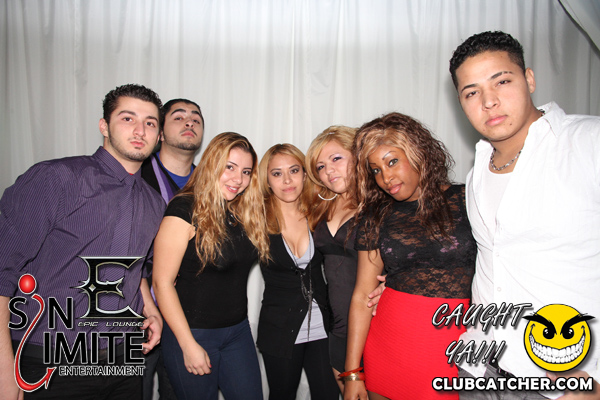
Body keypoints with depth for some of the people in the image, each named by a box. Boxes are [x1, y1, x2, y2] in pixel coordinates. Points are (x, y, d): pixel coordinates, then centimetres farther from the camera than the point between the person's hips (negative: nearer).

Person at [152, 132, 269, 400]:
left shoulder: (246, 212, 3)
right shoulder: (186, 211, -16)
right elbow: (162, 283, -17)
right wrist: (189, 345, -16)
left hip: (238, 330, 6)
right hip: (193, 334, -5)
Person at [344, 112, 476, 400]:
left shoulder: (465, 201, -1)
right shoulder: (376, 217, 4)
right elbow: (363, 294, 2)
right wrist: (352, 373, 0)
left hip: (457, 341, -1)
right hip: (390, 342, 2)